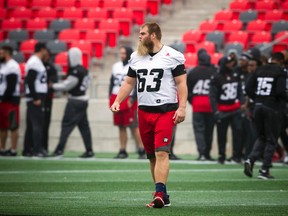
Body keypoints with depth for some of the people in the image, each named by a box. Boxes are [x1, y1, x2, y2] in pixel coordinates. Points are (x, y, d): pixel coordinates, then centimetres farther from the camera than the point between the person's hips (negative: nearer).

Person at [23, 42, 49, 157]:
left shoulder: (36, 62, 17)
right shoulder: (35, 62, -14)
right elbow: (30, 81, -20)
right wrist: (36, 98, -20)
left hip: (36, 98, 10)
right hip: (36, 98, -10)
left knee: (31, 125, 10)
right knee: (37, 124, -10)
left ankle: (27, 150, 13)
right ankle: (37, 150, -11)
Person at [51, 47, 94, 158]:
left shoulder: (76, 72, -18)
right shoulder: (83, 70, 10)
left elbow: (66, 86, -13)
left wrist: (53, 86, -1)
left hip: (75, 101, -9)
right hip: (83, 100, 9)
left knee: (67, 125, -7)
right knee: (84, 126, 10)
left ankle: (59, 150, -8)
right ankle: (89, 150, 11)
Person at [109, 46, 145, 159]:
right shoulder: (116, 66, 12)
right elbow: (112, 83, 18)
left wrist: (132, 99, -15)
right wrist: (111, 97, 11)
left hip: (128, 100, -6)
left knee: (134, 126, -7)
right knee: (121, 126, 9)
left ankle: (142, 150, -3)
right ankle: (122, 151, 13)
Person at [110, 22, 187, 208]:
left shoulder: (172, 56, -3)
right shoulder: (136, 57, 13)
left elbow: (181, 83, -4)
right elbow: (129, 83, 19)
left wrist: (182, 107, -13)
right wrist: (117, 101, 6)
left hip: (166, 111, -6)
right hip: (144, 111, 6)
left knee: (161, 153, -16)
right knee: (151, 156, 7)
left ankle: (160, 194, -22)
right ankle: (162, 195, 15)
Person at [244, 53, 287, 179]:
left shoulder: (260, 70, 10)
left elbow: (248, 88, 6)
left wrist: (257, 99, 14)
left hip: (258, 106, 5)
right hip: (271, 107, -5)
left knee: (261, 137, 17)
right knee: (271, 140, 5)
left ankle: (250, 160, -4)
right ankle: (264, 170, 2)